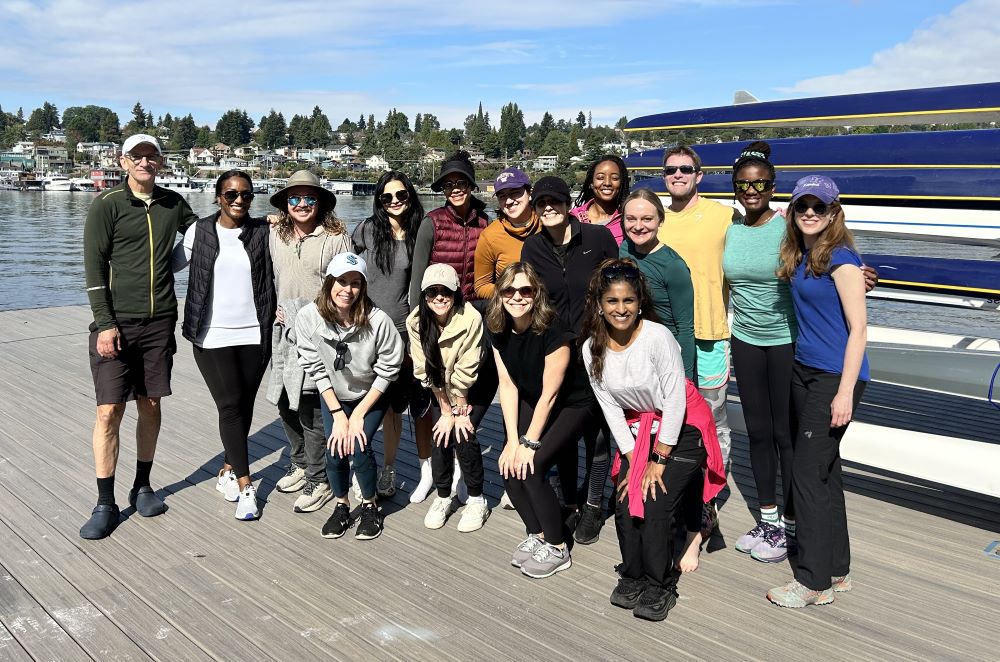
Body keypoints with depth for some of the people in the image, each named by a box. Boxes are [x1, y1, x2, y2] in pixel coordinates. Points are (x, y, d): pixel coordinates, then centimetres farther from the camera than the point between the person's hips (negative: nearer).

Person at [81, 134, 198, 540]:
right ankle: (105, 505, 7)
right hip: (116, 323, -4)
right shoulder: (107, 205, -3)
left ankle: (142, 487, 25)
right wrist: (104, 323, -13)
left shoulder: (172, 203, 9)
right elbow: (94, 268, -6)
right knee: (109, 411, -4)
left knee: (150, 405, 10)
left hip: (159, 322, 4)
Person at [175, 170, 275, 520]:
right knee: (231, 406, -6)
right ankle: (245, 487, 1)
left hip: (254, 334, 2)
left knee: (244, 406, 9)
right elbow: (169, 263, 9)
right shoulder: (199, 232, 2)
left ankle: (228, 470, 29)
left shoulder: (264, 231, 3)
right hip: (213, 335, -2)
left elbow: (279, 274, 6)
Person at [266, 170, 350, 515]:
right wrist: (277, 309, 7)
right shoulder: (275, 235, 10)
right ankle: (300, 464, 31)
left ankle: (318, 480, 5)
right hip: (286, 329, 5)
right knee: (285, 402, 10)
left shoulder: (336, 238, -4)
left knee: (310, 405, -8)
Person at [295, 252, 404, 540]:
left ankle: (370, 506, 10)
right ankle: (341, 506, 19)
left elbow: (387, 371, -18)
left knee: (358, 446, -16)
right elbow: (316, 369, -13)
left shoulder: (377, 320, -30)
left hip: (371, 395, -2)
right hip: (334, 396, 2)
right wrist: (337, 414, -14)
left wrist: (359, 413, -15)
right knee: (336, 449, -9)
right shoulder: (308, 318, -23)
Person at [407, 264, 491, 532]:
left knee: (463, 434, -17)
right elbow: (427, 373, -15)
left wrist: (459, 412, -18)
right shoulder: (416, 322, -20)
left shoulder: (471, 318, -31)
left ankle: (476, 499, 2)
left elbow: (465, 372, -25)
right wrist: (446, 411, -13)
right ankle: (443, 496, 14)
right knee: (440, 436, -9)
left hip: (476, 385, -3)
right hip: (441, 388, 3)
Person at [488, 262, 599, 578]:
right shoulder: (497, 330, -9)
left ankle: (557, 548, -3)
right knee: (508, 465, -11)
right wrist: (512, 440, -12)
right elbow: (508, 386, -7)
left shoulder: (553, 332, -28)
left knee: (530, 467, -20)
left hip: (573, 405, -6)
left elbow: (550, 394, -23)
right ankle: (536, 533, 11)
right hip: (531, 403, 6)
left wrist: (529, 443, -21)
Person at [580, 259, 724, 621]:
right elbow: (611, 408, -4)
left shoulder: (658, 337, -23)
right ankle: (633, 577, 17)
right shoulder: (592, 349, -9)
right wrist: (632, 460, -7)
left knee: (655, 505, -14)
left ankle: (660, 585, 6)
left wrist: (658, 460, -17)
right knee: (625, 505, -7)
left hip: (683, 429, -4)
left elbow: (675, 401, -20)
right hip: (637, 431, 5)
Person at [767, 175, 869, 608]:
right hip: (804, 369, 8)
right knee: (825, 471, 14)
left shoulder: (840, 257, -14)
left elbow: (858, 328, -16)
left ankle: (815, 581, 7)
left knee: (809, 473, -5)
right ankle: (837, 569, 27)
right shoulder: (799, 255, 9)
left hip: (835, 376, -8)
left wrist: (845, 392, -21)